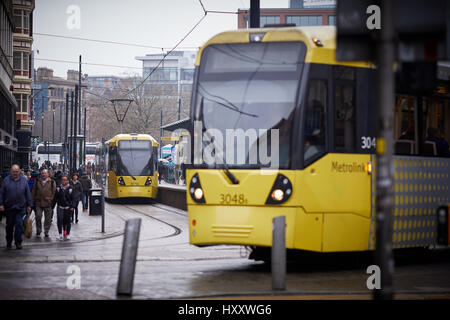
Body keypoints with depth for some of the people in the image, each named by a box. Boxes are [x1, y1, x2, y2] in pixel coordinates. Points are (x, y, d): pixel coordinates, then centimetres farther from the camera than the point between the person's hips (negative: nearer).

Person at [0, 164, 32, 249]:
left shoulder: (23, 180, 4)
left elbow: (28, 194, 8)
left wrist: (29, 205, 6)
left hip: (20, 207, 0)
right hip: (9, 207, 0)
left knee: (19, 225, -6)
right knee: (9, 226, 9)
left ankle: (18, 242, 0)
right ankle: (9, 243, 21)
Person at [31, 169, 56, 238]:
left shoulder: (52, 182, 3)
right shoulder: (37, 182, 10)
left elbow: (54, 192, 2)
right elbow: (33, 192, 12)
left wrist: (52, 201, -5)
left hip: (48, 204, -1)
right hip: (39, 203, 1)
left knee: (48, 219, 4)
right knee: (38, 217, -3)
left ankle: (46, 232, 14)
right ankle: (38, 231, 9)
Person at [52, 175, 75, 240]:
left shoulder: (70, 188, 0)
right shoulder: (58, 188, 5)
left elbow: (73, 199, 1)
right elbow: (55, 198, 10)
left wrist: (73, 206, -11)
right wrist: (52, 206, 8)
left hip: (68, 207, -1)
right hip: (60, 207, 1)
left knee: (67, 220, 4)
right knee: (59, 220, -11)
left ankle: (68, 234, 18)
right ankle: (60, 234, -2)